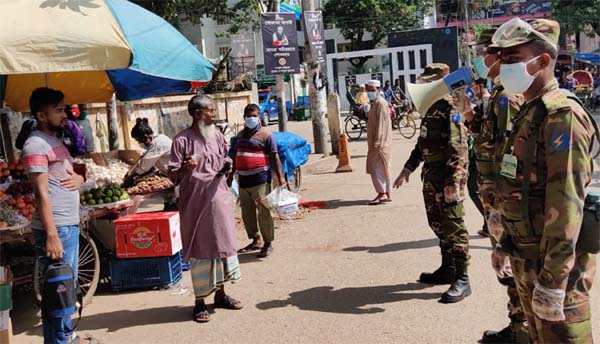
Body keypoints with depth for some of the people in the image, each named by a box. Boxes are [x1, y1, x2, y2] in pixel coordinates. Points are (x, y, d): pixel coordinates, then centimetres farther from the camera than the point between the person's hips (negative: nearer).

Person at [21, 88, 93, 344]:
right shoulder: (36, 145, -13)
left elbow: (70, 174, 26)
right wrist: (52, 235, -23)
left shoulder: (55, 140, 15)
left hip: (70, 225, 10)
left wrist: (79, 178, 1)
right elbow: (41, 193, -18)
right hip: (55, 228, -10)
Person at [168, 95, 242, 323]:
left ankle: (220, 294, 27)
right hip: (195, 202, -6)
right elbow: (173, 176, -7)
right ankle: (200, 301, 12)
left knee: (223, 243, 12)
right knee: (200, 249, 1)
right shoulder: (182, 140, -9)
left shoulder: (217, 136, 8)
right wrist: (185, 168, -28)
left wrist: (227, 168, -3)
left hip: (219, 199, 6)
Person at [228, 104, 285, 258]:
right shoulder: (241, 134, 16)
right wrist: (231, 174, 26)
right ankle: (256, 240, 27)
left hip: (260, 179, -7)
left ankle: (268, 243, 6)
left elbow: (275, 157, -7)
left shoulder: (265, 134, -4)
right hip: (243, 180, 7)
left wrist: (280, 176, -14)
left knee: (263, 213, -5)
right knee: (247, 213, 13)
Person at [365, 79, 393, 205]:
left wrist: (377, 142, -24)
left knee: (377, 168, -9)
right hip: (375, 143, 10)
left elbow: (381, 124, -20)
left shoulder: (381, 103, -13)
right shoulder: (374, 103, 17)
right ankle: (387, 194, 15)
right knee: (379, 169, 11)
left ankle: (382, 193, -6)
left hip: (380, 143, -10)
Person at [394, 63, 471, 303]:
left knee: (453, 228, -6)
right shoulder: (431, 108, 16)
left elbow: (458, 149, -22)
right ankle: (447, 269, 31)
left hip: (448, 177, -10)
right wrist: (407, 169, 21)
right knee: (437, 224, 17)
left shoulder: (451, 108, -14)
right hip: (431, 175, 10)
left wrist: (453, 182, -27)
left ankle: (462, 279, 1)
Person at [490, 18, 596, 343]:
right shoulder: (528, 113, 11)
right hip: (526, 257, 9)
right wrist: (505, 243, 21)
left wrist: (552, 281, -25)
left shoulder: (561, 115, -18)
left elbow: (566, 205, -24)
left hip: (556, 263, -9)